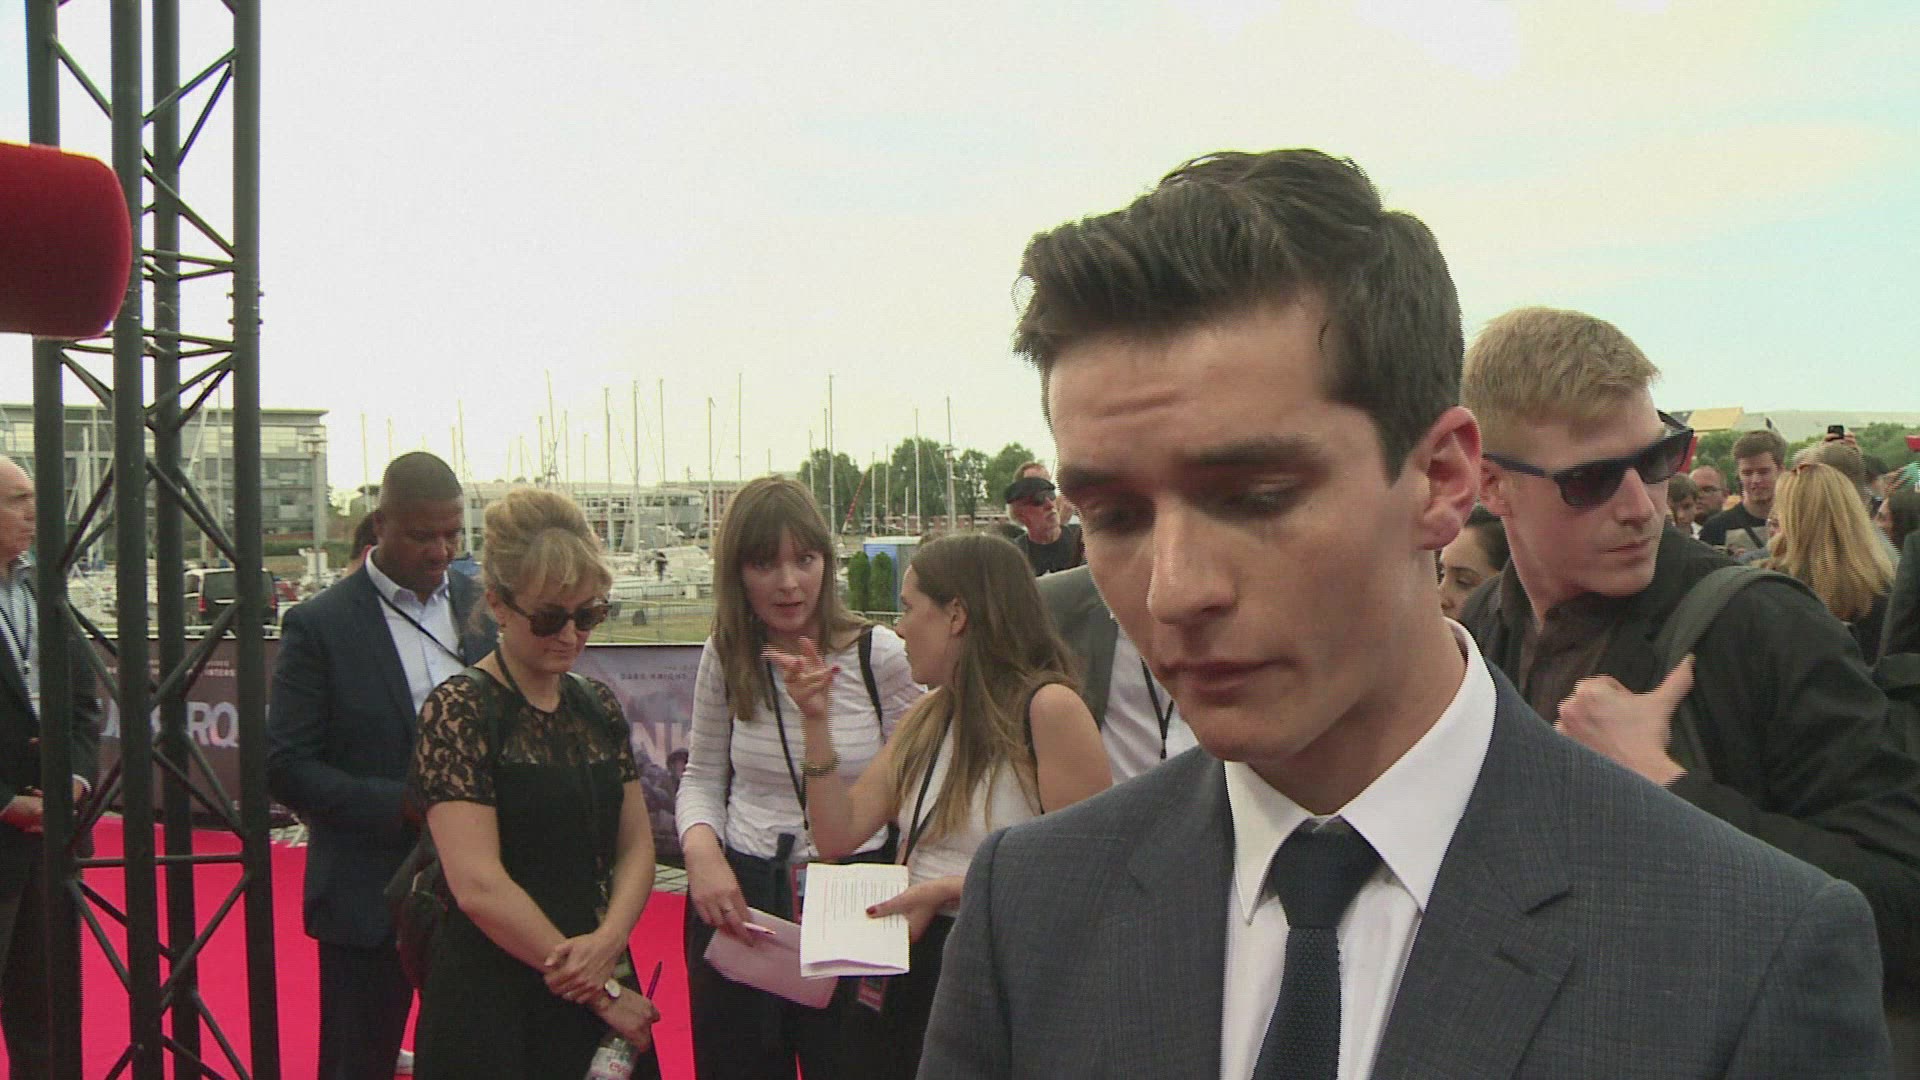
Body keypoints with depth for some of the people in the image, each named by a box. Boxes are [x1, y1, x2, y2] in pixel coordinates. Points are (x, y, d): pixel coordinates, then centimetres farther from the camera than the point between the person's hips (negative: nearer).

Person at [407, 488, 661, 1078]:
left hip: (602, 995, 6)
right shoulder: (460, 710, -12)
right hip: (495, 1009, -6)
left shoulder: (598, 706, 8)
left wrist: (608, 941, -14)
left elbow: (636, 846, 7)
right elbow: (478, 885, -18)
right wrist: (601, 990, -13)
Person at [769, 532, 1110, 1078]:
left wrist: (949, 889, -19)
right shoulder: (926, 719, 11)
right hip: (912, 968, 7)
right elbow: (838, 835, 5)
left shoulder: (1049, 709, -15)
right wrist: (816, 721, -2)